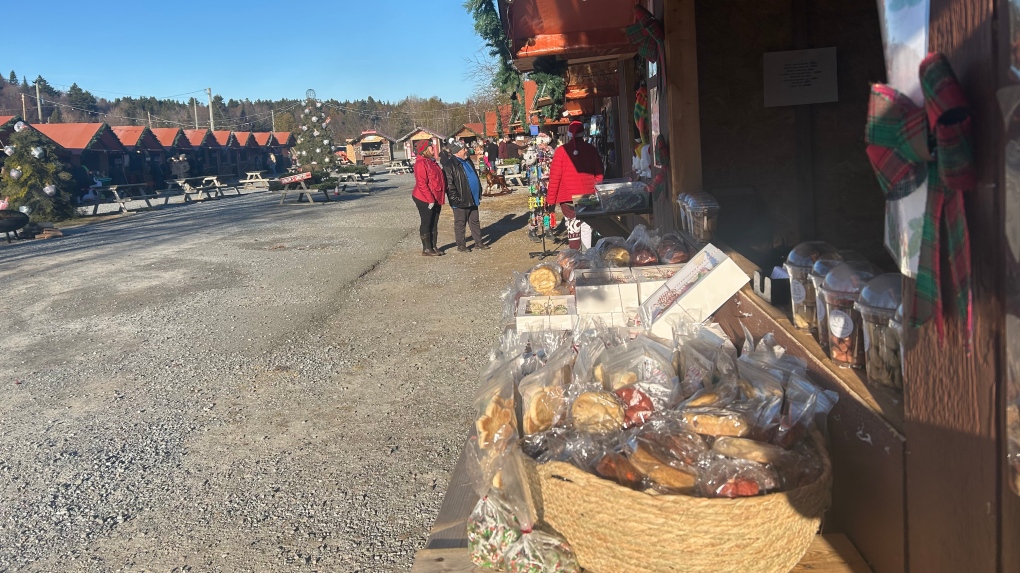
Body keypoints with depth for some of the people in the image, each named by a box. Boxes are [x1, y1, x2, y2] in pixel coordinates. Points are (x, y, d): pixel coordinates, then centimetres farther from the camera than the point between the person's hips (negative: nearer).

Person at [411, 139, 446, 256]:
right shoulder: (421, 163, -16)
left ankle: (434, 247, 22)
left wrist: (438, 197, 15)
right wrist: (430, 199, -22)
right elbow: (421, 184, -22)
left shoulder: (431, 161, 13)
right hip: (425, 199, -9)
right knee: (426, 223, 0)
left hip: (435, 198, 9)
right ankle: (426, 249, 7)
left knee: (434, 223, 14)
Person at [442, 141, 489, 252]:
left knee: (475, 221, 14)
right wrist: (456, 199, -20)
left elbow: (475, 177, 21)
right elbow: (449, 185, -18)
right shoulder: (449, 166, -14)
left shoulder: (468, 162, 13)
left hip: (472, 200, 8)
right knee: (460, 223, 3)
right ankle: (461, 245, 12)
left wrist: (479, 193, 16)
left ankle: (478, 242, 22)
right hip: (461, 201, -8)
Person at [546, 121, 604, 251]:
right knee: (587, 228, 10)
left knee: (572, 228, 1)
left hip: (568, 197, -2)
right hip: (588, 196, 2)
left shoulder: (561, 151, -5)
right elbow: (599, 174, 6)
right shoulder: (591, 149, 3)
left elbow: (554, 177, -4)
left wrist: (550, 200, 1)